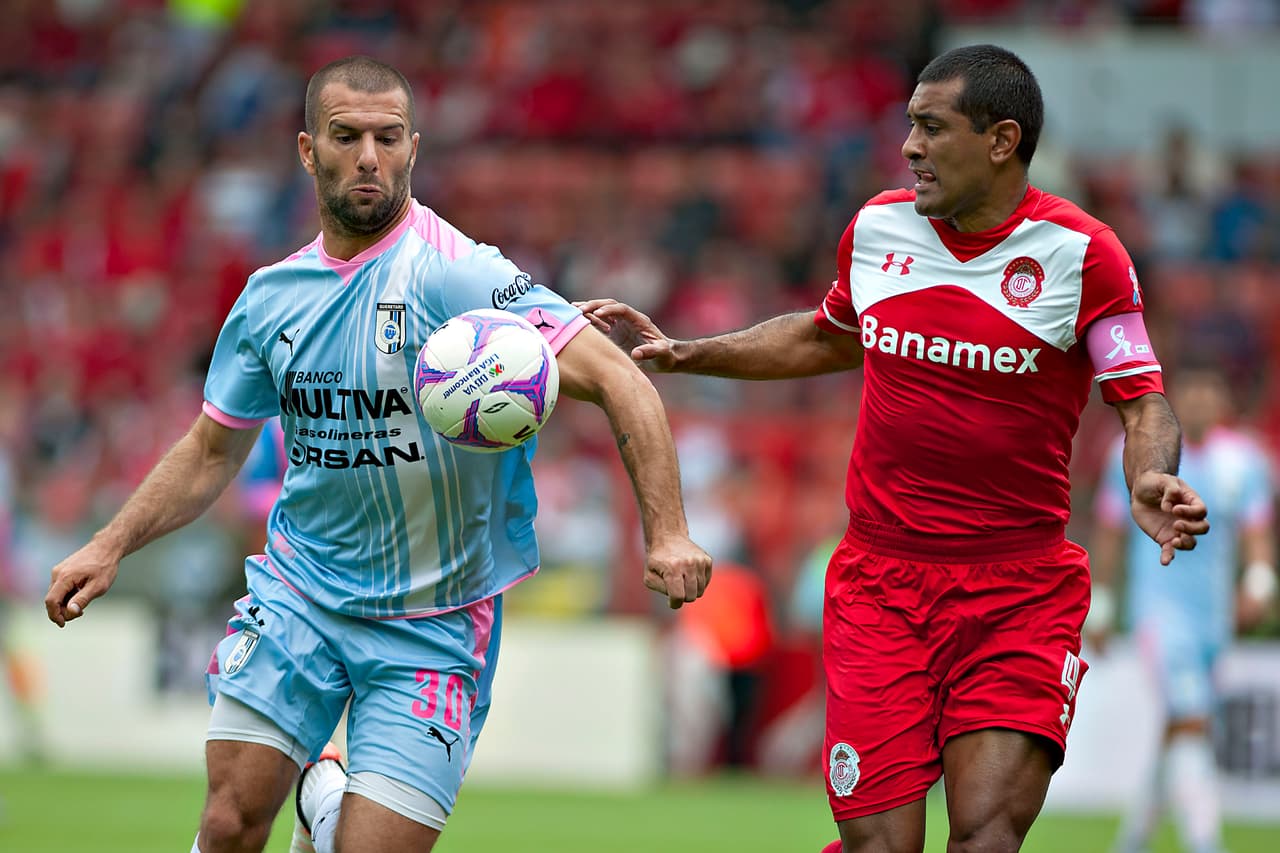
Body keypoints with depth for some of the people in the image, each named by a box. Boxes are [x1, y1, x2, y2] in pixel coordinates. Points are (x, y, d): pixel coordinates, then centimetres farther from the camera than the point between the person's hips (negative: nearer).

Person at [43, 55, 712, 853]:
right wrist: (111, 546, 7)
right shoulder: (270, 295, 3)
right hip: (298, 594, 4)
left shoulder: (459, 274, -16)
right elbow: (211, 451, 17)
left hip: (433, 628, -4)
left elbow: (620, 382, -20)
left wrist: (667, 531, -31)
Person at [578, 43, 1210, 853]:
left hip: (1021, 595, -3)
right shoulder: (877, 227, 6)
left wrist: (1151, 483, -25)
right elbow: (827, 339, 26)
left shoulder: (1080, 254, -7)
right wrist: (683, 353, 20)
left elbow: (1143, 401, -4)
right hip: (881, 585, 3)